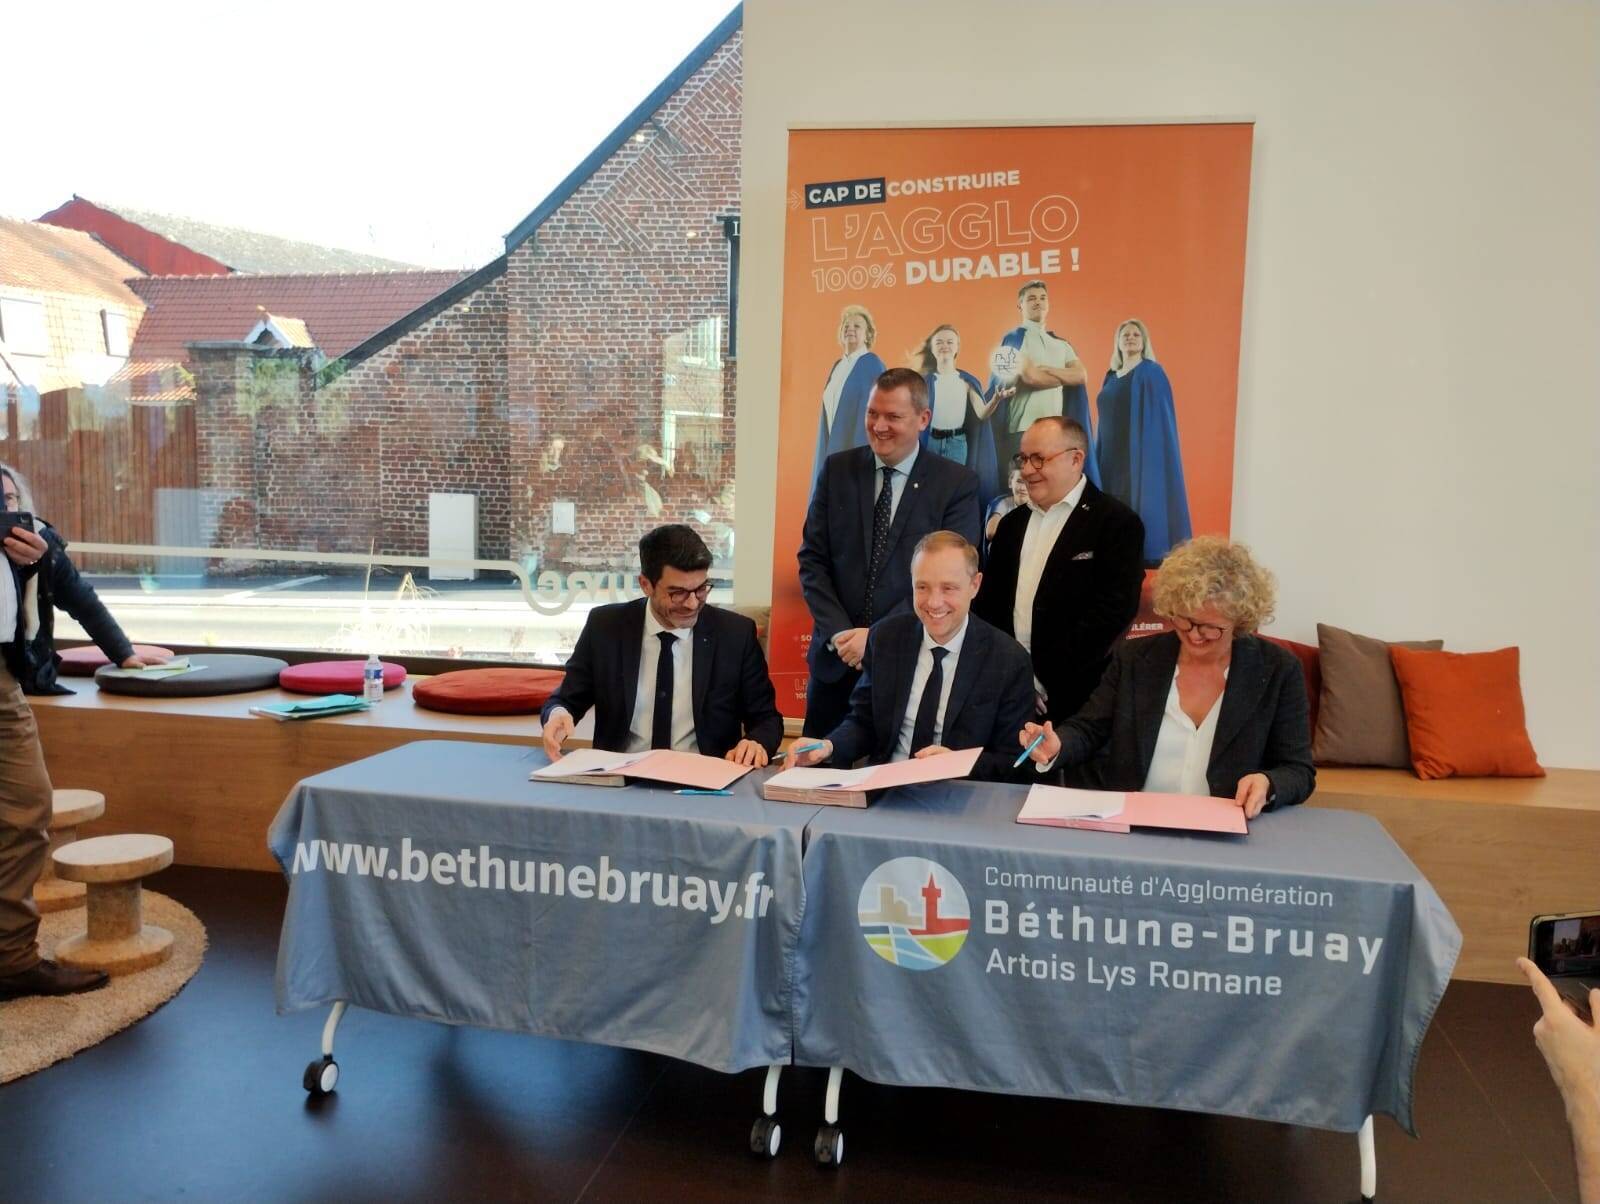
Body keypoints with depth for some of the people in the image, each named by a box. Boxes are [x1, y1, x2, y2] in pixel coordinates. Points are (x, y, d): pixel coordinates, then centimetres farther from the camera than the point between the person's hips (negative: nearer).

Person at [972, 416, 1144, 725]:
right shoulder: (1012, 523, 14)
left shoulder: (1117, 522, -6)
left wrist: (1047, 678, -18)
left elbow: (1112, 610, -15)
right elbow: (988, 601, 16)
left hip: (1074, 697, -5)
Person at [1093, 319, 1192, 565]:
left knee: (1139, 503, -8)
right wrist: (1101, 452, 11)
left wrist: (1149, 454, -20)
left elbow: (1156, 418, -12)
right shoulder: (1111, 376, 17)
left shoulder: (1151, 372, -4)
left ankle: (1146, 555, -4)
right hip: (1112, 453, 7)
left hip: (1140, 451, -7)